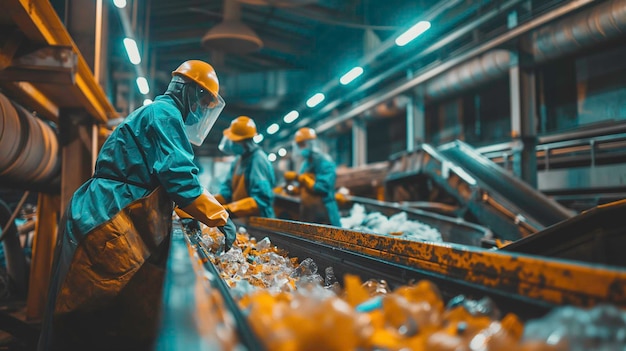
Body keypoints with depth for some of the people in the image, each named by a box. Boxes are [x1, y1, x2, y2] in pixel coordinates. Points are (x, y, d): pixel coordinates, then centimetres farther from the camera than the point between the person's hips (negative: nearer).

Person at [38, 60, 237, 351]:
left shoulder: (157, 113, 23)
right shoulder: (165, 112, -9)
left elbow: (164, 179, 27)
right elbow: (179, 178, -18)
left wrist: (194, 213, 23)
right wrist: (220, 217, -9)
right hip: (109, 223, -10)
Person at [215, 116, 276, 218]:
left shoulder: (258, 160, -15)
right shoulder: (238, 160, 14)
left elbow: (261, 200, -23)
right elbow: (228, 190, 14)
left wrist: (227, 210, -28)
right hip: (240, 220, 8)